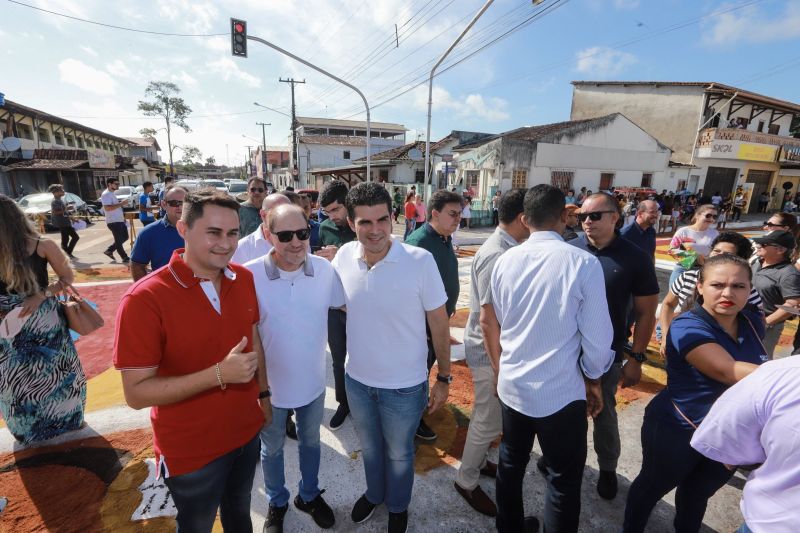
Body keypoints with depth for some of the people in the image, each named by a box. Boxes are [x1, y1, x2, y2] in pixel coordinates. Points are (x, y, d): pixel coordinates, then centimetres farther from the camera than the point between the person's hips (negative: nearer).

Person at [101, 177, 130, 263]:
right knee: (119, 240, 0)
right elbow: (107, 208, -26)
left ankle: (109, 250, 27)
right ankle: (125, 258, 8)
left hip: (119, 220, 10)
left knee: (125, 237, 17)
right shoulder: (106, 194, -15)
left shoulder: (111, 194, 18)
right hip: (113, 221, -10)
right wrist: (121, 203, -26)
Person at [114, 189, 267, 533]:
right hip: (191, 452, -4)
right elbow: (136, 393, -23)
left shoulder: (244, 279, -8)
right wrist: (219, 374, -33)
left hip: (246, 432, 5)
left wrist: (263, 394, 7)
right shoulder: (145, 299, -25)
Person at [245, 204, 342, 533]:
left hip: (313, 383, 2)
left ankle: (309, 496, 55)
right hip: (269, 386, -2)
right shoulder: (250, 276, -23)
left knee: (310, 442, 26)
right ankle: (277, 503, 54)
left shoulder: (325, 269, -16)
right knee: (272, 449, 24)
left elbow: (347, 306, 2)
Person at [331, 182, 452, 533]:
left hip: (404, 386, -3)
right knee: (369, 448, 29)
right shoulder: (343, 257, -12)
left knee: (399, 454, 24)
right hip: (357, 379, 4)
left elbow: (439, 323, -13)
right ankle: (374, 493, 60)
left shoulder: (420, 261, -24)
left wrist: (444, 378, -7)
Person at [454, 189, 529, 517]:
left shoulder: (505, 248, 3)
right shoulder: (497, 256, -26)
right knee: (489, 421, 9)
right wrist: (498, 366, -19)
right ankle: (466, 481, 30)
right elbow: (487, 317, -25)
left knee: (486, 416, 24)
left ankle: (477, 460, 46)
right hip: (490, 352, -9)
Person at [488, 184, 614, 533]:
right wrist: (593, 380, 8)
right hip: (561, 392, -4)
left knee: (511, 463, 23)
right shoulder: (584, 263, -16)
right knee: (564, 479, 16)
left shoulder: (505, 260, -4)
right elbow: (597, 337, -11)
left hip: (511, 386, 5)